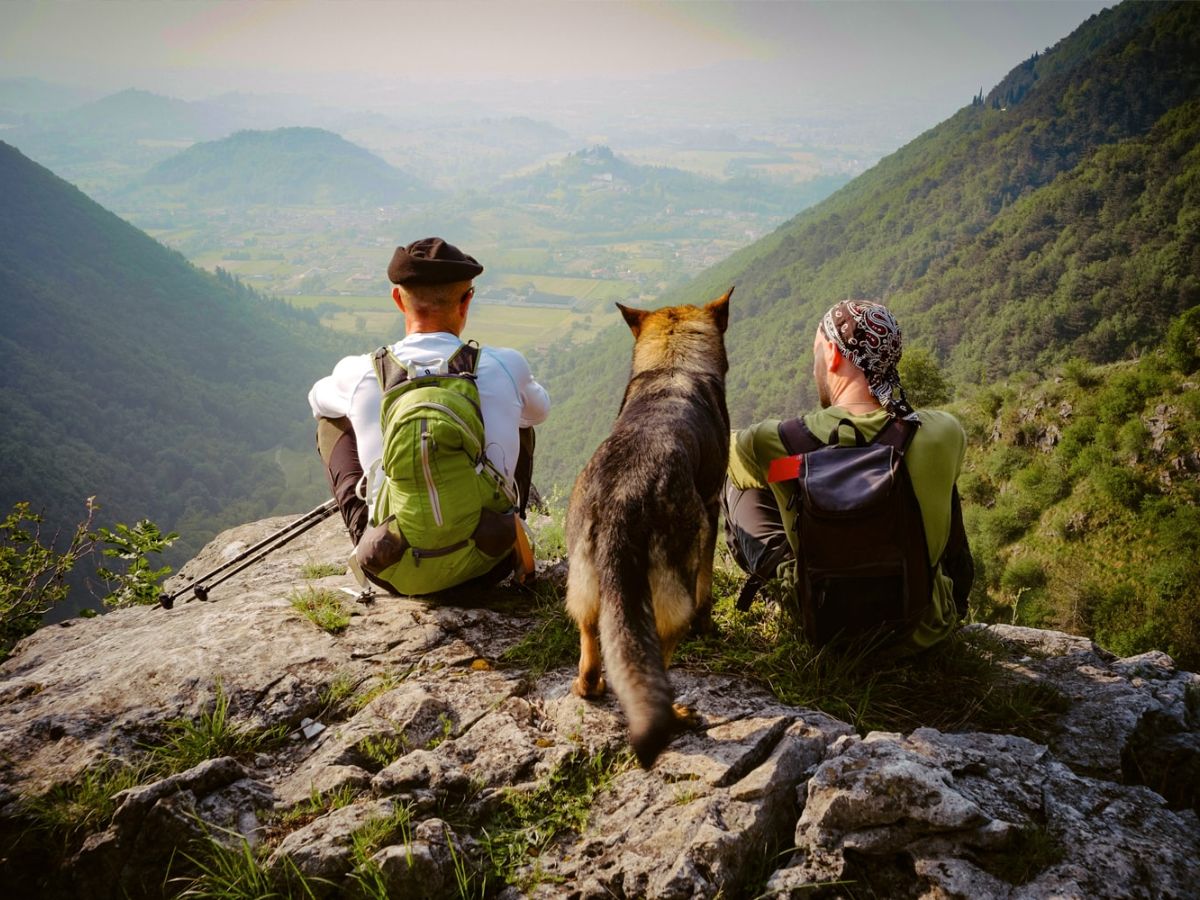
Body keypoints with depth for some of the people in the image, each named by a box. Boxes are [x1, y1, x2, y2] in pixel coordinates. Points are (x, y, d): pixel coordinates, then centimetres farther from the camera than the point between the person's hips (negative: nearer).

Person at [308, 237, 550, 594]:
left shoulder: (360, 374, -9)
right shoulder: (505, 367, -9)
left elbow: (318, 398, 18)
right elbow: (539, 409, 17)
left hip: (394, 573, 0)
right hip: (488, 566, 1)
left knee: (331, 417, 21)